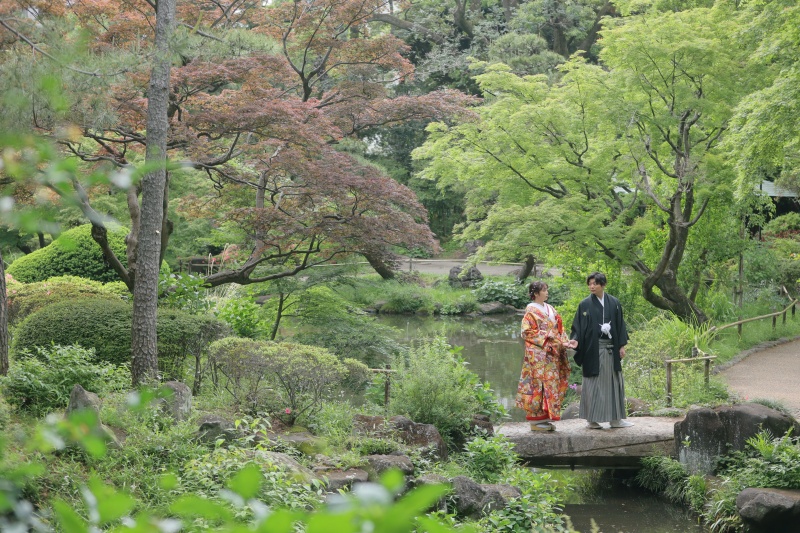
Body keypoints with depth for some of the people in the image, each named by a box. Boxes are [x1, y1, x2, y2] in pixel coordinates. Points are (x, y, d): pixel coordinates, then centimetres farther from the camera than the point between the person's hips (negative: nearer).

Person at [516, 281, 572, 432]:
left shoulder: (550, 309, 17)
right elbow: (527, 332, -12)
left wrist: (564, 342, 3)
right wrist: (545, 335, -16)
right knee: (538, 384, -8)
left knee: (552, 384, 6)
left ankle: (546, 418, 12)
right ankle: (536, 420, -4)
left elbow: (560, 329, 19)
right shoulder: (531, 310, -5)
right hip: (538, 354, -8)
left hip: (552, 354, 8)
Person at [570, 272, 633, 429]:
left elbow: (620, 325, 9)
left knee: (613, 382, 7)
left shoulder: (614, 303, 6)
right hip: (593, 348, -3)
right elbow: (578, 327, -2)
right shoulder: (585, 304, -2)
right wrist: (575, 340, -19)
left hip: (610, 348, 3)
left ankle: (615, 418, 14)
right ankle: (593, 419, 6)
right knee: (593, 384, -1)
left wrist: (622, 345, 5)